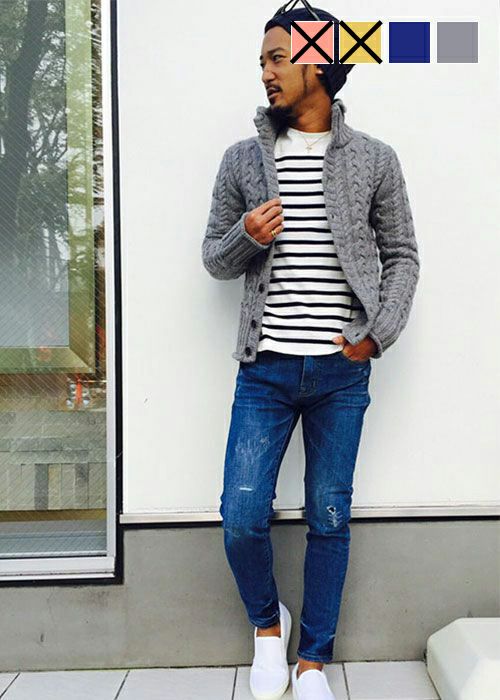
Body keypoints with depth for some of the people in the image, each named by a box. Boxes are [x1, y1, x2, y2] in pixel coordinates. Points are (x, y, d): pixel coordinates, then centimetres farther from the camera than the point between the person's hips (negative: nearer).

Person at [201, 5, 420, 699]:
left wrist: (377, 335, -5)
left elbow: (402, 256, 8)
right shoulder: (243, 160, 7)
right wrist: (246, 237, -11)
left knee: (330, 518, 7)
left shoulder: (374, 160, 4)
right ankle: (267, 622, 28)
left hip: (341, 372, 0)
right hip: (266, 368, 1)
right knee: (242, 516, -3)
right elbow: (214, 258, 11)